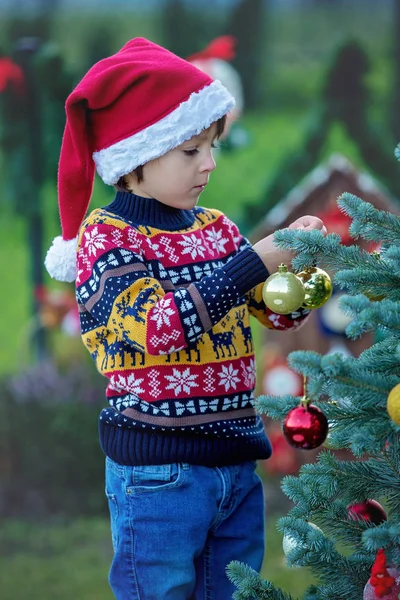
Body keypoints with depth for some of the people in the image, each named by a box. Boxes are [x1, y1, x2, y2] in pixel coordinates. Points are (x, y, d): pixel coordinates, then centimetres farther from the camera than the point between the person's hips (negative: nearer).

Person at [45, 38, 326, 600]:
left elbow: (280, 312, 16)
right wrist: (261, 258, -26)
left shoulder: (217, 229, 10)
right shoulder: (105, 237, -9)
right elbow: (160, 327, -24)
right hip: (157, 476, -6)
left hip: (236, 466, 6)